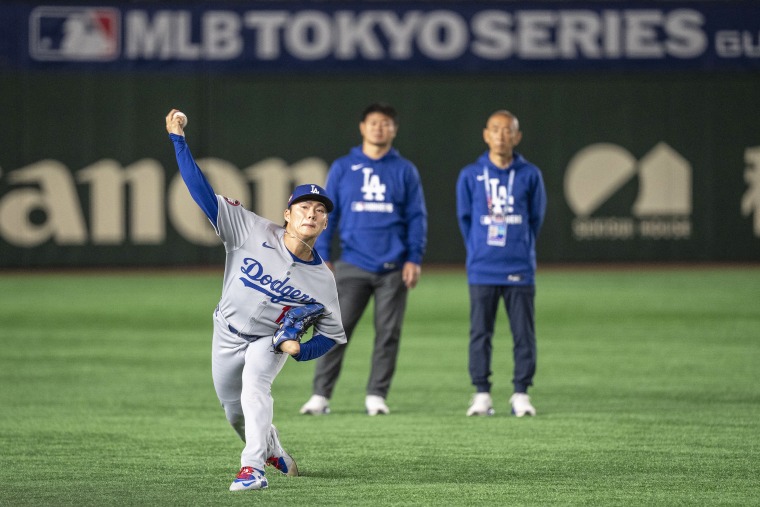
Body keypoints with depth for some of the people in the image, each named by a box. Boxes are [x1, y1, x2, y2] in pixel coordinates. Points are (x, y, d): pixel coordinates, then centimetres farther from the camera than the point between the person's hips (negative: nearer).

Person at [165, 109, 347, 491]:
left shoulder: (322, 279, -16)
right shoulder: (254, 232, -19)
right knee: (234, 411, 14)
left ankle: (253, 469, -37)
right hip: (228, 334, 2)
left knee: (254, 385, -31)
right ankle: (272, 451, 44)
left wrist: (300, 349, -24)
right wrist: (178, 141, -27)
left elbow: (332, 333, -4)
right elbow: (203, 193, -21)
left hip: (271, 341, -2)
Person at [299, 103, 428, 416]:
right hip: (352, 266, 0)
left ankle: (377, 396, 9)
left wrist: (414, 259, -5)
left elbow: (417, 217, 5)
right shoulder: (342, 168, 8)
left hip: (393, 269, 0)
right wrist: (321, 259, -1)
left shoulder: (405, 171, 7)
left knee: (388, 334, 1)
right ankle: (321, 395, -3)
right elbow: (327, 214, 7)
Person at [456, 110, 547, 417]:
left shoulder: (530, 175, 1)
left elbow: (536, 218, 10)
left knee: (524, 334, 0)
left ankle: (521, 394, 7)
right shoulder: (470, 176, 1)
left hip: (520, 271, 0)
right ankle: (482, 394, 8)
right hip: (482, 272, 0)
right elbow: (464, 218, 11)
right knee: (480, 333, 2)